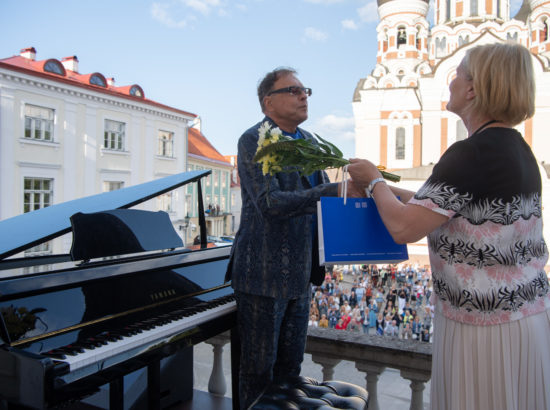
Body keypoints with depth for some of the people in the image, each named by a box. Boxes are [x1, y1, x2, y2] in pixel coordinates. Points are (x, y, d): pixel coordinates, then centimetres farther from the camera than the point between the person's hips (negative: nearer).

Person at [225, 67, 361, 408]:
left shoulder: (309, 141, 13)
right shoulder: (253, 140, -11)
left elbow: (322, 196, 13)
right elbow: (270, 202, -24)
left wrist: (350, 190, -8)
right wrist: (334, 191, -29)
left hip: (300, 273, 7)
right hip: (264, 274, -7)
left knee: (290, 365, 19)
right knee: (259, 368, 9)